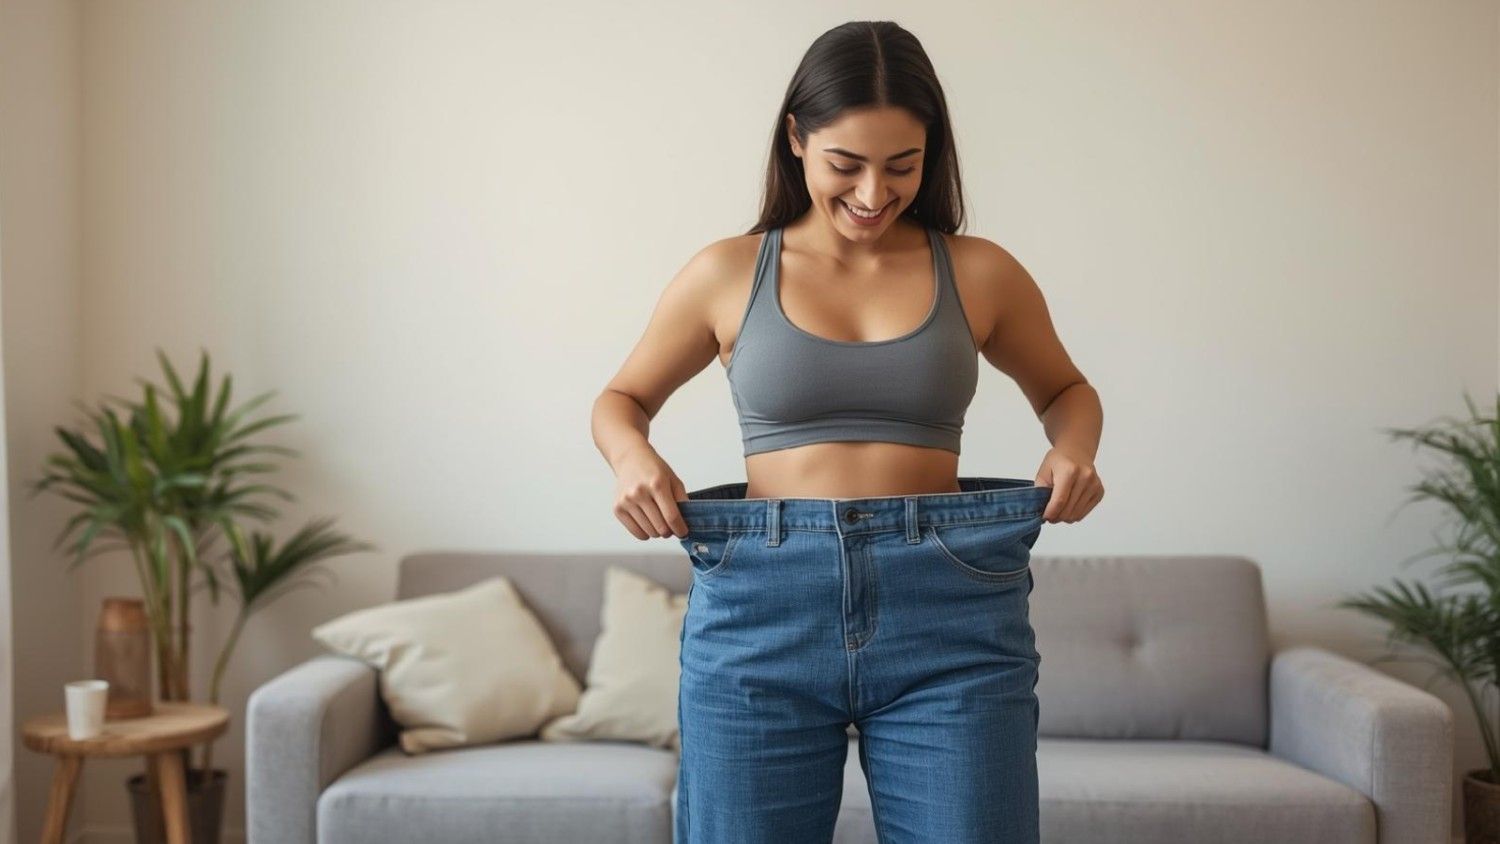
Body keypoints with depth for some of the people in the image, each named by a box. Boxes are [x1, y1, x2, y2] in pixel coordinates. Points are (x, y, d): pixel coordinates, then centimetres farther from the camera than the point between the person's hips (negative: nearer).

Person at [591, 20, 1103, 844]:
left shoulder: (981, 273, 6)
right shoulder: (726, 273, 5)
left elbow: (1066, 389, 22)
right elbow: (622, 398, 18)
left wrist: (1074, 449, 0)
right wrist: (631, 455, -5)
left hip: (952, 622, 0)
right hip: (760, 616, 0)